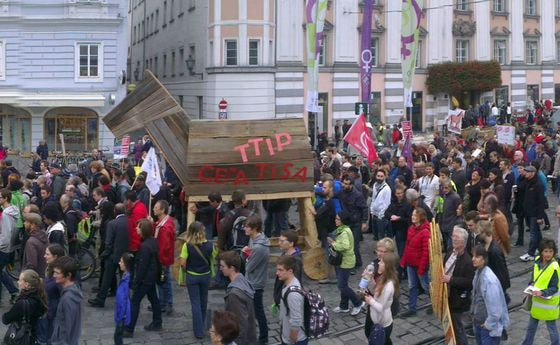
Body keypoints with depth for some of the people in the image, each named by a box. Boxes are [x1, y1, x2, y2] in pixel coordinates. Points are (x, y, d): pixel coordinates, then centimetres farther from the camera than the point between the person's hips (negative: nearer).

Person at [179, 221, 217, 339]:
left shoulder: (187, 245, -17)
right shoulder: (209, 245, -11)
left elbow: (183, 263, -16)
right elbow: (213, 258, 3)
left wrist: (186, 270, 4)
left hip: (192, 276, -3)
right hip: (205, 275, 3)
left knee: (195, 303, 5)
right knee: (203, 301, 21)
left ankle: (199, 331, 5)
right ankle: (201, 325, 40)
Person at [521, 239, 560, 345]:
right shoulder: (537, 262, -4)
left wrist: (542, 292, -33)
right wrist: (531, 289, -5)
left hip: (549, 303, -6)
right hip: (536, 301, 6)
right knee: (531, 327, 22)